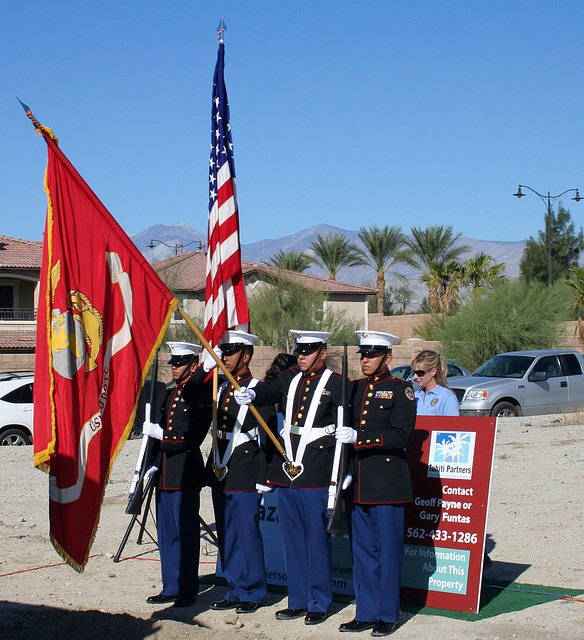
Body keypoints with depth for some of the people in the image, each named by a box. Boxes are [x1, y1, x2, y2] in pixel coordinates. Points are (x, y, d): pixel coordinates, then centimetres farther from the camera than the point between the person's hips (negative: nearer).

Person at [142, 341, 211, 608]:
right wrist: (154, 464, 12)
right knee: (166, 533, 12)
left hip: (186, 474, -8)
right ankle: (171, 588, 20)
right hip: (164, 473, 8)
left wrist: (159, 433, -15)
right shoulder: (166, 394, 16)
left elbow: (192, 437, -15)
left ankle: (188, 590, 6)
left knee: (186, 533, -2)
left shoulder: (200, 395, -8)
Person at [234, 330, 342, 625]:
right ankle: (298, 601, 21)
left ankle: (319, 604, 12)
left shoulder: (336, 384, -2)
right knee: (292, 540, 11)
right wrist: (252, 394, -29)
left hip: (316, 477, -5)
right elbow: (270, 392, -6)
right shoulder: (289, 379, 13)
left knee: (317, 540, 1)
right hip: (285, 473, 5)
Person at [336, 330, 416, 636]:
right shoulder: (352, 389, 13)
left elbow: (401, 436, -13)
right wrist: (343, 471, 2)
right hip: (356, 482, 5)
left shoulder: (400, 390, -3)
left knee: (387, 550, 1)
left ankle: (388, 615, 10)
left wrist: (359, 437, -20)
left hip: (387, 482, -5)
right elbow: (343, 433, 15)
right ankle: (366, 613, 19)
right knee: (362, 551, 10)